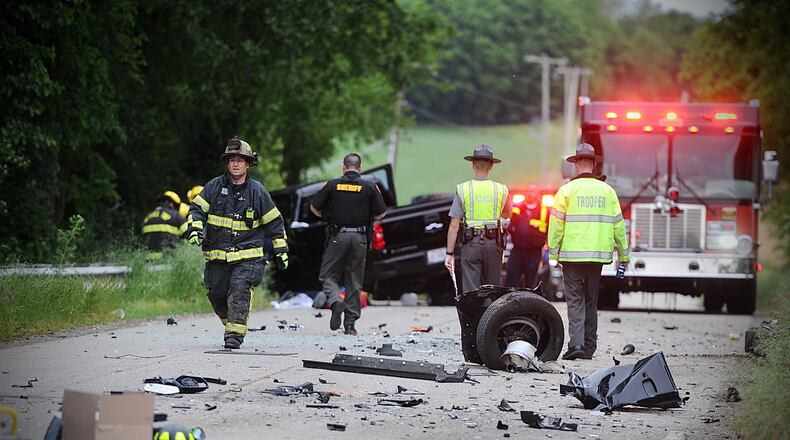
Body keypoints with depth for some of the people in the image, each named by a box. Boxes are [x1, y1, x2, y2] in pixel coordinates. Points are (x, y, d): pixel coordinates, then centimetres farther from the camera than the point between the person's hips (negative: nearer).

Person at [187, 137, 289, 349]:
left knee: (239, 292, -20)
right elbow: (197, 208, 6)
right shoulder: (215, 187, 5)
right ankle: (230, 323, 33)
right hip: (217, 256, 3)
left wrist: (281, 250, 11)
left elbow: (274, 222, 10)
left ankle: (235, 335, -19)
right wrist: (195, 228, -14)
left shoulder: (257, 191, 3)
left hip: (247, 257, -3)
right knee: (217, 296, 7)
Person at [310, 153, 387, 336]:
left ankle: (335, 301, -20)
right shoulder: (370, 187, 0)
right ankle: (350, 323, 8)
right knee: (354, 281, 9)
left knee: (328, 275, 9)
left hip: (337, 236, -1)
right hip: (359, 238, 1)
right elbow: (381, 214, 1)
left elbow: (314, 207, 3)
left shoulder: (333, 185, -1)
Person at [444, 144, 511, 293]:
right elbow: (506, 219, 16)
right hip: (494, 243, 2)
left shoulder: (462, 189, -3)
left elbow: (454, 226, -5)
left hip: (471, 243, -2)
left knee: (470, 291, -3)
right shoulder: (501, 190, 1)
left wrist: (450, 253, -1)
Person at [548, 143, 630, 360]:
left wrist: (553, 253, 3)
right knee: (591, 301, 13)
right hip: (598, 255, 3)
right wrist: (624, 255, 16)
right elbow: (618, 225, 9)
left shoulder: (567, 190, -4)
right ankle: (589, 347, 15)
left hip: (572, 254, -3)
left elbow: (557, 224, -5)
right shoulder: (607, 191, 6)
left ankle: (576, 343, -16)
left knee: (575, 300, -2)